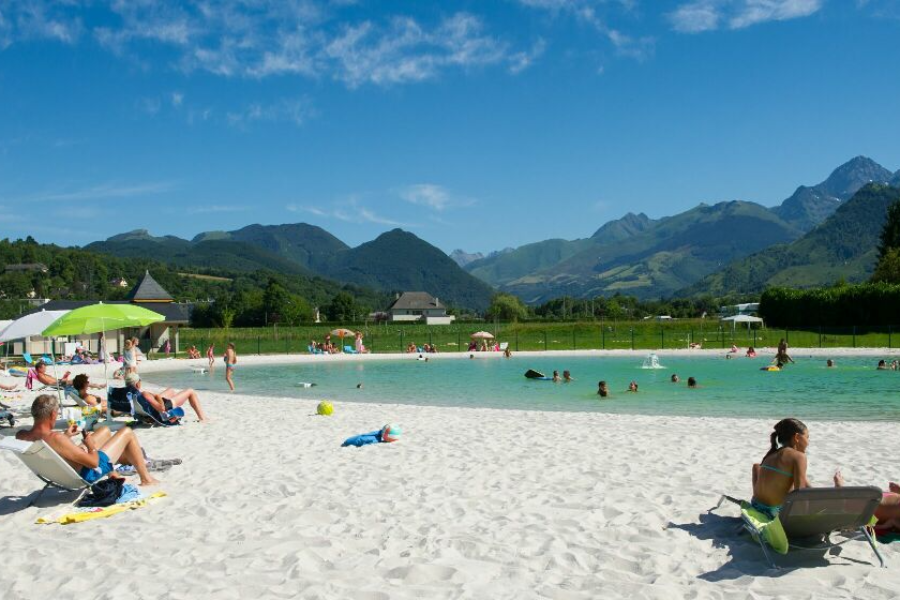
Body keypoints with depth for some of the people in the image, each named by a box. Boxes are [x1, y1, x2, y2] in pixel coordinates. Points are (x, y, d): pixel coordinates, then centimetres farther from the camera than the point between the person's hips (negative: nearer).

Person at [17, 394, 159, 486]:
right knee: (127, 432, 4)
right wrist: (91, 446, -12)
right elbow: (94, 462, -31)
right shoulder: (56, 439, -39)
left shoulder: (21, 436, -14)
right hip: (87, 474, -9)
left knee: (105, 430, 26)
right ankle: (146, 479, 18)